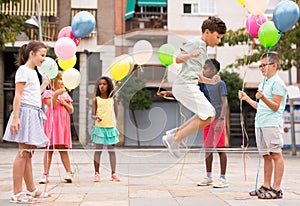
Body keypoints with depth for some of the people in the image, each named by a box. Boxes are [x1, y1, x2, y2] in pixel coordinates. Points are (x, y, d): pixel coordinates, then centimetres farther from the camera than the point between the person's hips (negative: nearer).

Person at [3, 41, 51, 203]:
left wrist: (44, 84, 35)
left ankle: (31, 189, 17)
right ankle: (17, 193, -7)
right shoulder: (23, 70, -5)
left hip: (34, 114, 9)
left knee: (28, 153, 11)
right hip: (26, 112, -9)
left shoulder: (33, 72, 21)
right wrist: (15, 117, -19)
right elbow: (18, 95, -12)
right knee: (23, 153, -10)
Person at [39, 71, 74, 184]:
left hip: (63, 123, 3)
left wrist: (64, 102, -2)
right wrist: (56, 94, -19)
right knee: (49, 148, -3)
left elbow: (71, 110, 14)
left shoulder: (65, 94, 17)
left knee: (63, 148, 0)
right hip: (52, 122, -3)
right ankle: (45, 174, 1)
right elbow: (52, 106, -9)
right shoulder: (48, 93, 5)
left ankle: (69, 173, -1)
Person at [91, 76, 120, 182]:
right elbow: (93, 114, -3)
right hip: (99, 127, -1)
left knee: (112, 150, 6)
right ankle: (97, 173, 9)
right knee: (98, 150, 3)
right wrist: (96, 117, -22)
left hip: (111, 127, 1)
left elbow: (116, 113, 12)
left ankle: (113, 173, 11)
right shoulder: (96, 99, 2)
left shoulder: (113, 99, 5)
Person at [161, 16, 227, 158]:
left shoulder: (203, 50, 25)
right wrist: (190, 55, -31)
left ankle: (175, 132, 11)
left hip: (189, 86, 10)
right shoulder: (196, 43, -3)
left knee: (210, 113, 14)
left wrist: (211, 81, 16)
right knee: (207, 116, -8)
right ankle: (174, 140, -5)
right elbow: (177, 59, -14)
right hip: (185, 84, -10)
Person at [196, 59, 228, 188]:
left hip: (217, 120, -7)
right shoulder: (204, 84, 13)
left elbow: (225, 103, -11)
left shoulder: (220, 83, -6)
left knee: (220, 149, -2)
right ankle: (208, 177, 20)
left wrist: (220, 120, -20)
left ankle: (223, 179, 3)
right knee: (207, 148, 10)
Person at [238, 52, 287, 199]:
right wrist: (246, 98, 24)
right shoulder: (263, 84, 21)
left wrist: (263, 98, -28)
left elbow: (275, 106, -14)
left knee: (276, 155, -6)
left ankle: (276, 189, -5)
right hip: (260, 124, 9)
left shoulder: (277, 83, -6)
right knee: (266, 156, 11)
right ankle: (266, 186, 16)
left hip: (272, 124, -9)